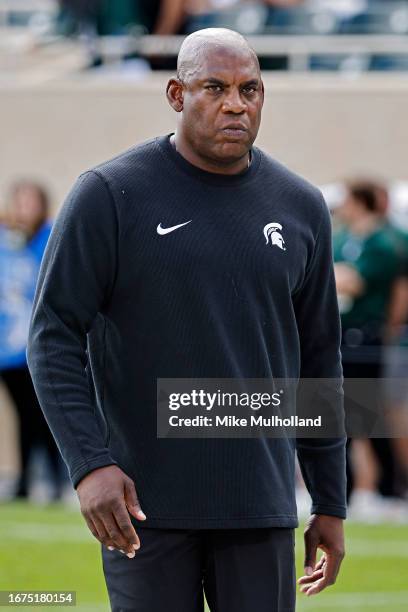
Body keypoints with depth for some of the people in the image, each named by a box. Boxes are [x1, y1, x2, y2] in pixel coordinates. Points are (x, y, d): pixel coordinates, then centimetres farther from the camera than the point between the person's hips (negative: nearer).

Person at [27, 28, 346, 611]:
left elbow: (318, 360, 14)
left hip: (259, 503, 3)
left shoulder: (300, 207, 8)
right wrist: (89, 463, -18)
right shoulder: (110, 194, -4)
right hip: (143, 500, -3)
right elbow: (55, 338, -6)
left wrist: (330, 504, 14)